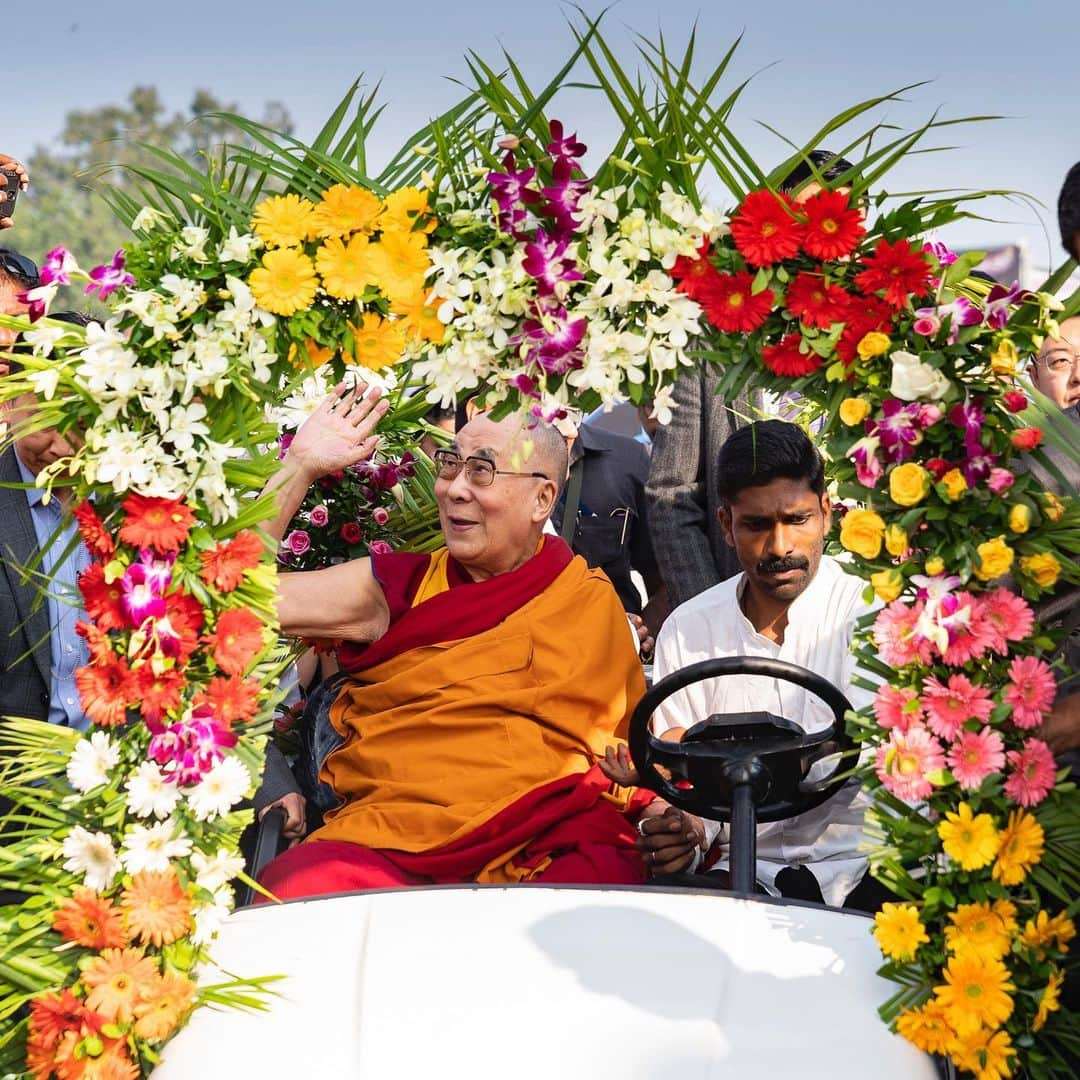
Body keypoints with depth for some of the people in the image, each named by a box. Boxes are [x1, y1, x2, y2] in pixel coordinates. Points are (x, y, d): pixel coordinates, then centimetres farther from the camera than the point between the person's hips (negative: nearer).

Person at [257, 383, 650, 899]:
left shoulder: (592, 602, 13)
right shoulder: (395, 587, 12)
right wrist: (300, 466, 5)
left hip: (551, 856, -1)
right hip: (390, 847, 1)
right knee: (295, 889, -30)